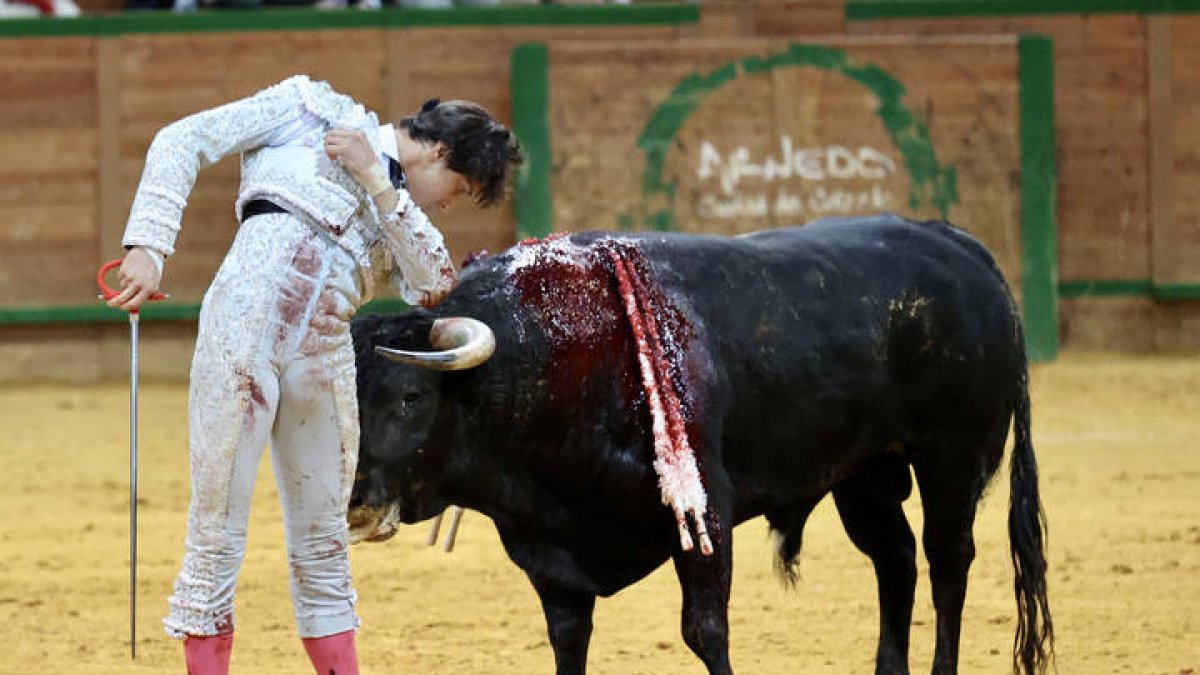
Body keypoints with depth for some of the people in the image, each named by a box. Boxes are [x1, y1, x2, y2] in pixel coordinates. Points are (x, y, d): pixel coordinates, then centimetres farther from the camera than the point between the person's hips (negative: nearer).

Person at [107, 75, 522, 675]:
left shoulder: (401, 217, 25)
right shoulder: (314, 109, 11)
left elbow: (431, 282, 4)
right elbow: (183, 141, 4)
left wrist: (375, 180, -1)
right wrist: (147, 245, -9)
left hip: (324, 358, 6)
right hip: (245, 326, -6)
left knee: (323, 547, 11)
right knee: (217, 538, -6)